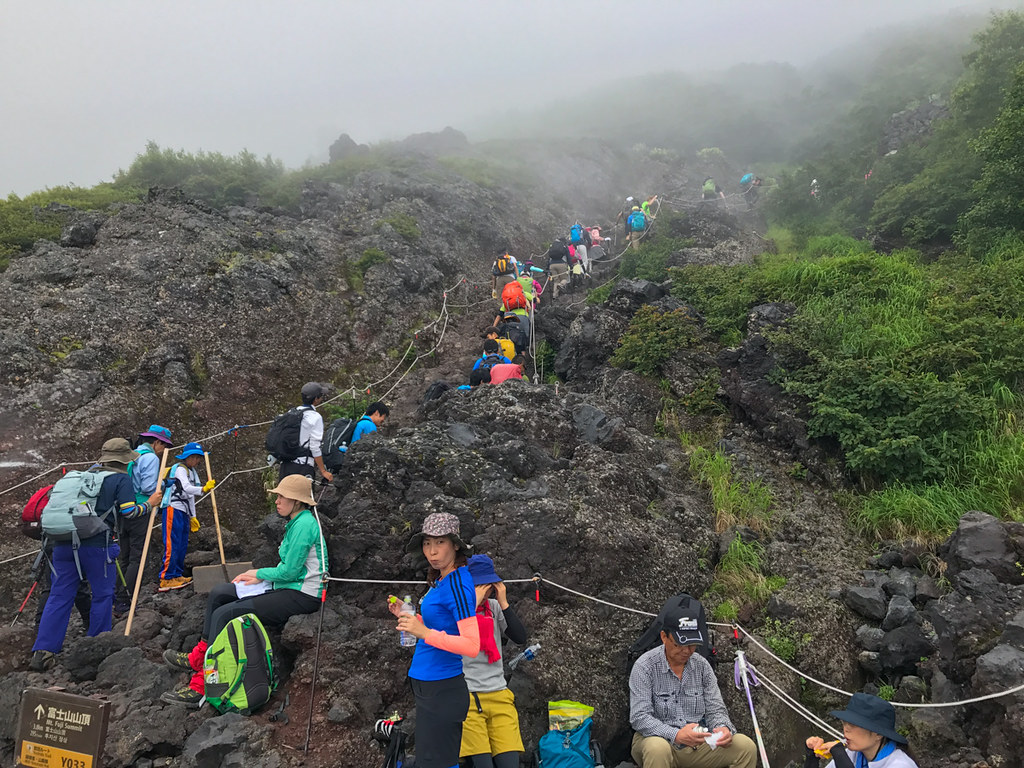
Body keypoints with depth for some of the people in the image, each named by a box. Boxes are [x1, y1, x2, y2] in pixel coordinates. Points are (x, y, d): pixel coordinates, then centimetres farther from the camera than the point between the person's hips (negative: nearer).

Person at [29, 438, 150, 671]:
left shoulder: (84, 475, 21)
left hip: (63, 542, 6)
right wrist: (148, 506, 10)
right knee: (103, 594, 9)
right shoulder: (121, 479, 2)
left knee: (59, 596, 7)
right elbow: (128, 510, -7)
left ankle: (42, 652, 2)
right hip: (96, 544, -6)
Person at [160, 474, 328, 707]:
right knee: (218, 594, 9)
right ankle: (198, 656, 15)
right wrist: (257, 576, 5)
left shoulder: (305, 524, -18)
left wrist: (260, 574, -4)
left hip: (302, 596, -11)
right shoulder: (295, 522, 13)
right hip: (288, 587, 11)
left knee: (225, 614, -17)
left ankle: (200, 686, -13)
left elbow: (289, 571, -20)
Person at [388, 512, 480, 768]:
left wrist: (425, 633, -29)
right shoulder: (442, 580, 9)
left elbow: (472, 646, -24)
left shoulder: (457, 582, -18)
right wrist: (407, 615, 11)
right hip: (431, 687, 9)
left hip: (440, 691, -9)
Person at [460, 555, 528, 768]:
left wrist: (504, 603, -4)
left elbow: (521, 638, 4)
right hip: (466, 696, -4)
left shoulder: (495, 607, 11)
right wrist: (472, 604, -14)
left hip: (499, 694, 4)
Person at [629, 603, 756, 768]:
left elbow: (715, 709, 6)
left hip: (697, 743, 4)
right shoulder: (645, 666, -11)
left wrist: (723, 728, -19)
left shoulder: (702, 665, 4)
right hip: (657, 738, -4)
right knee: (658, 749, -40)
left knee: (745, 746, -18)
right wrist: (676, 735, -33)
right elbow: (639, 718, -18)